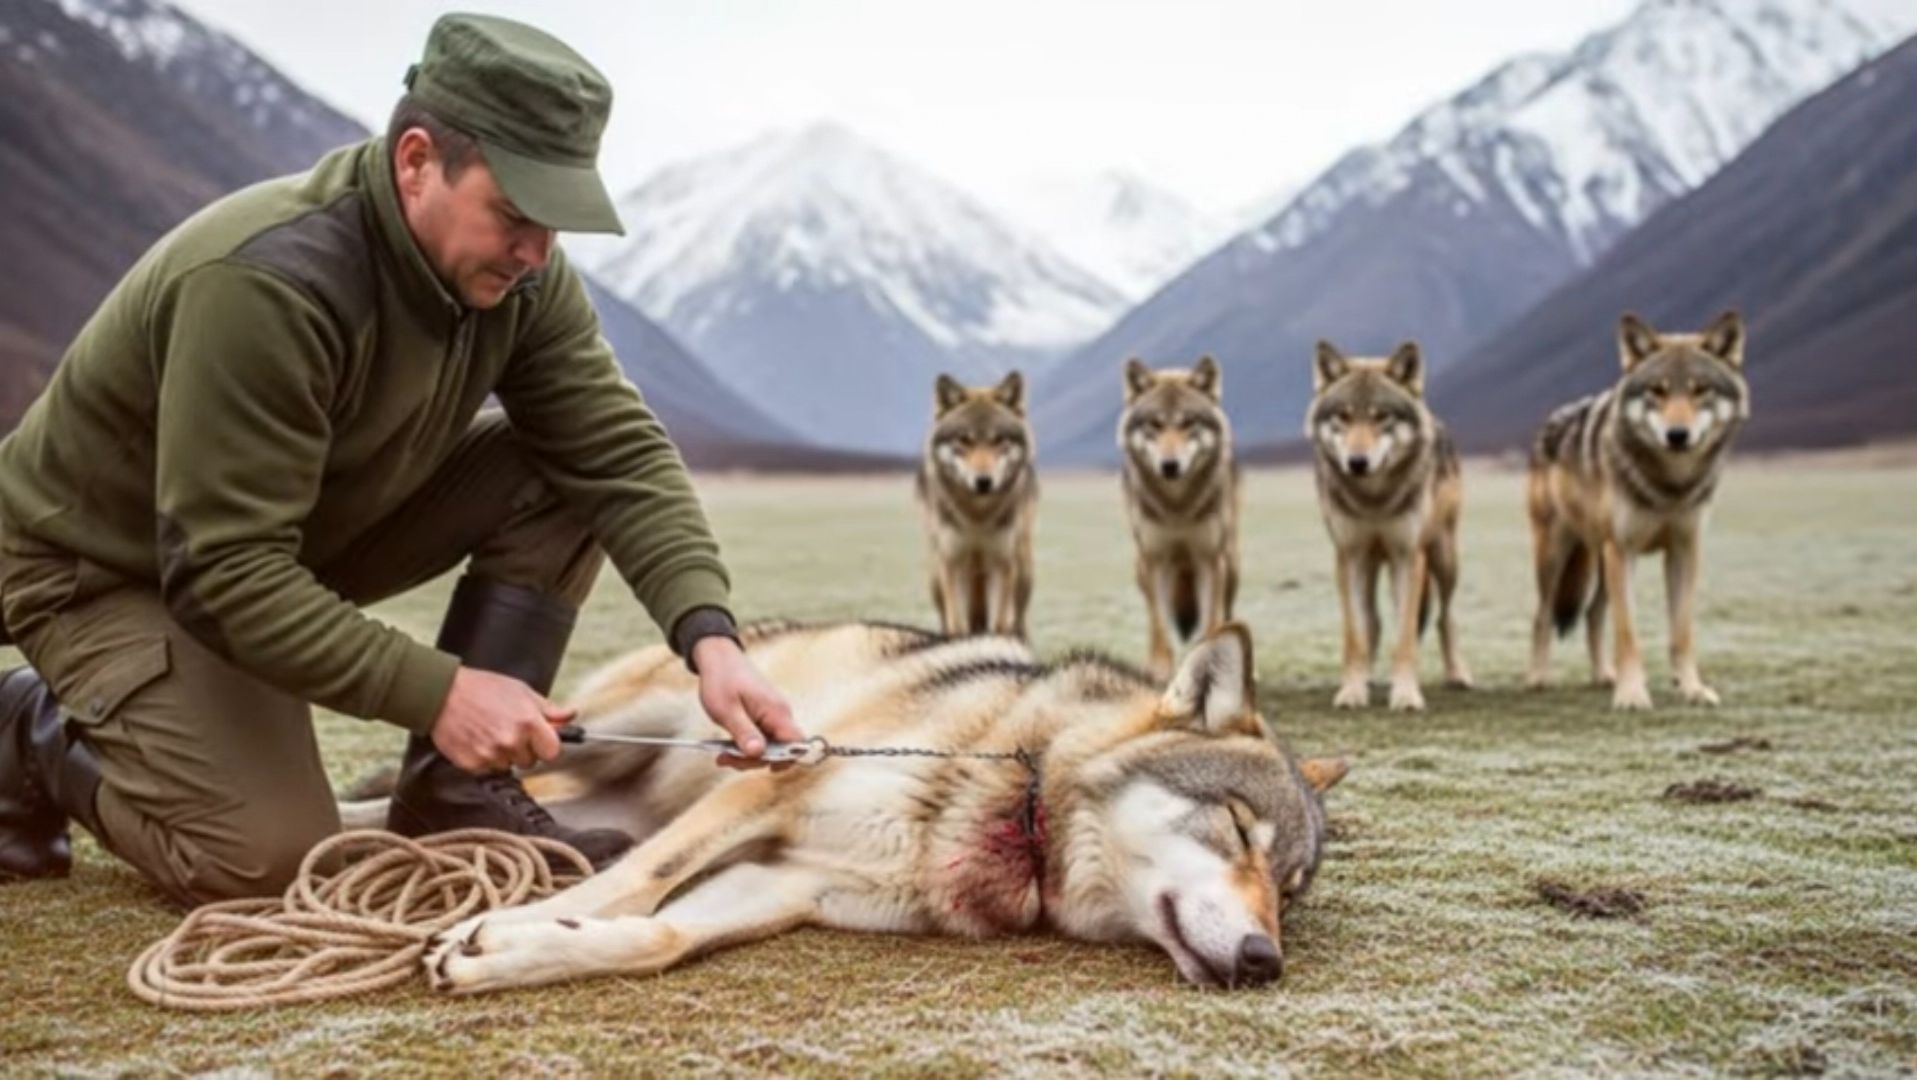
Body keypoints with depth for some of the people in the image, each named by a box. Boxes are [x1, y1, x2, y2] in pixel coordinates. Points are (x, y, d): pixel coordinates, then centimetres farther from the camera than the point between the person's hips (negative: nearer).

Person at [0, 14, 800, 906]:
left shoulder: (514, 274, -14)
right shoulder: (266, 285, -35)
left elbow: (621, 454, -16)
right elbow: (225, 575, -35)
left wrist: (708, 636, -31)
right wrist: (436, 692, -38)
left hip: (314, 532, 7)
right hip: (107, 565, -6)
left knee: (558, 478, -13)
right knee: (273, 863, -21)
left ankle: (456, 795, -6)